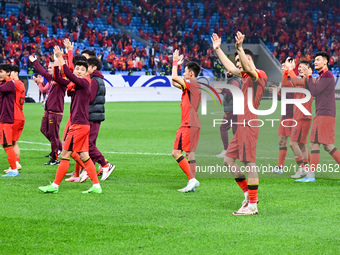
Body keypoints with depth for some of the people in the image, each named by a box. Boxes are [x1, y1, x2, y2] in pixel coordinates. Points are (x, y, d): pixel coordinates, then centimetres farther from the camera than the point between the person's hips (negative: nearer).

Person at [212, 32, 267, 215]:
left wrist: (239, 48, -38)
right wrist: (217, 49, 37)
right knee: (228, 160, 11)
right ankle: (248, 193, 17)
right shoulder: (246, 76, 20)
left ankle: (252, 205, -8)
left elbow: (247, 67, -28)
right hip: (241, 125, 10)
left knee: (249, 163, -9)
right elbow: (230, 67, 34)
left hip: (249, 124, -10)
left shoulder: (260, 75, -7)